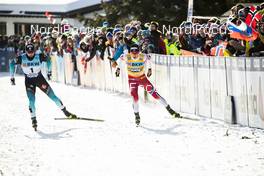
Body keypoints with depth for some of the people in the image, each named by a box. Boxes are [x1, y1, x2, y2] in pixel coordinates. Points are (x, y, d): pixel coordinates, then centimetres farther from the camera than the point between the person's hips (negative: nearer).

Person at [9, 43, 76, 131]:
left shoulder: (39, 56, -19)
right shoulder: (21, 58, -19)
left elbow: (48, 60, 2)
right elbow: (12, 63, -2)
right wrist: (12, 77, -2)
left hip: (40, 79, 1)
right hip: (29, 81, 0)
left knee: (53, 96, 1)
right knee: (31, 101, -14)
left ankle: (65, 112, 14)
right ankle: (34, 120, 2)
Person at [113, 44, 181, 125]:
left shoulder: (143, 57, -21)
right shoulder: (126, 57, -19)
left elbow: (148, 58, 4)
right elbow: (120, 58, 4)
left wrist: (149, 69, 11)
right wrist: (118, 68, 11)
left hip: (142, 78, 0)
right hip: (132, 79, 0)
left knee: (154, 93, -6)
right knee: (135, 97, -16)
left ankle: (169, 109, 3)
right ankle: (137, 115, 6)